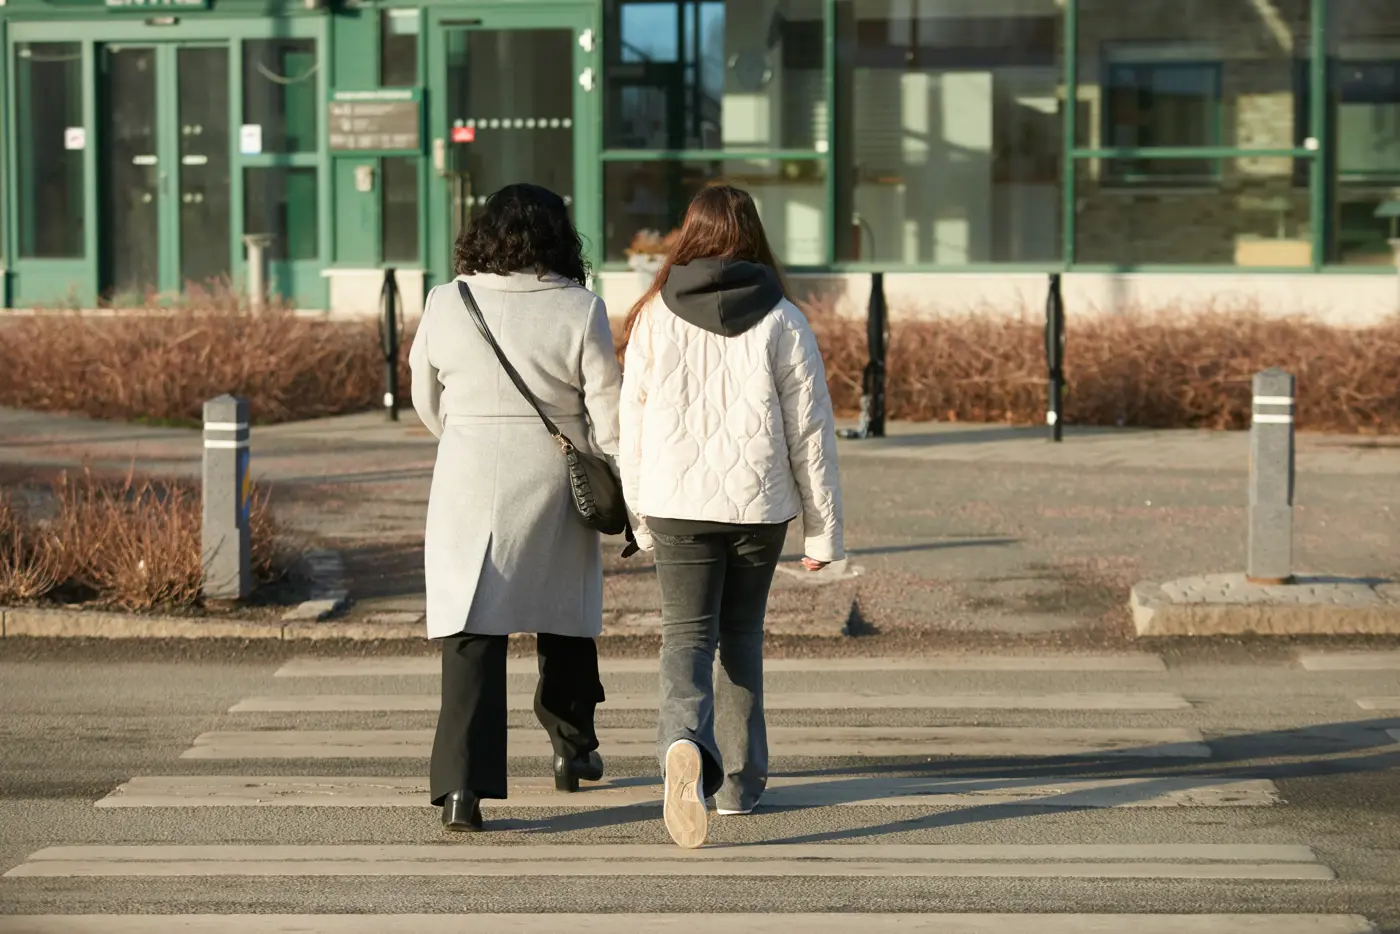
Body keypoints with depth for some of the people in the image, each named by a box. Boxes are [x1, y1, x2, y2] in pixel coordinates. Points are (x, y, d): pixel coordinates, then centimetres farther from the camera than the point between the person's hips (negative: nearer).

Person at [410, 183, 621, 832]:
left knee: (471, 634, -2)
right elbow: (609, 412, -6)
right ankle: (572, 747, 37)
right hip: (555, 486, 0)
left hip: (469, 484, 0)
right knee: (565, 616, 21)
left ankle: (463, 783, -14)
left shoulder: (446, 304, -1)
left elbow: (427, 402, 10)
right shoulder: (579, 310, -7)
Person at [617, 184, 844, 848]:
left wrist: (640, 519, 13)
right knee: (741, 636, 18)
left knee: (687, 638, -1)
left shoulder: (654, 317, 0)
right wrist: (823, 529, 4)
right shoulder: (781, 321, -3)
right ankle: (738, 780, 24)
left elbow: (633, 426, 3)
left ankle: (686, 744, -31)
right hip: (758, 505, 1)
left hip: (678, 503, -1)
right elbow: (810, 432, -2)